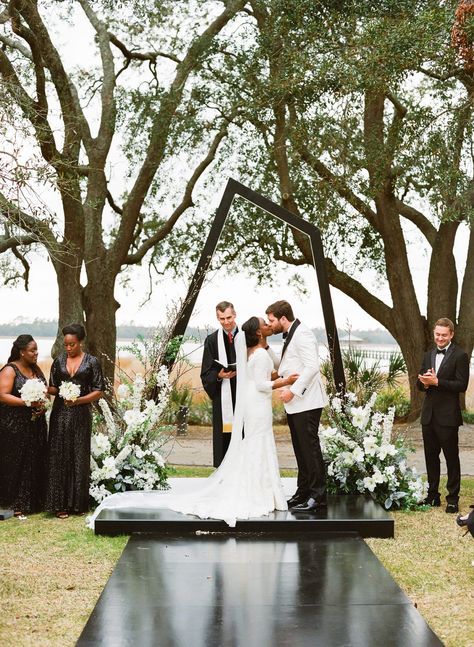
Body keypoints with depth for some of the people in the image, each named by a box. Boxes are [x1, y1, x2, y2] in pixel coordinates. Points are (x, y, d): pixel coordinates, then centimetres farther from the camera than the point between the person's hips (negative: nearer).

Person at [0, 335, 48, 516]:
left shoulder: (36, 369, 13)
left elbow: (45, 390, 19)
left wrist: (42, 405, -2)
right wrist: (27, 402, -23)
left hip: (36, 425, 7)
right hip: (15, 426, -6)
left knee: (35, 463, 7)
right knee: (15, 465, -4)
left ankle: (34, 502, 15)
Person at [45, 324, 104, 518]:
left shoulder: (91, 362, 0)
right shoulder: (59, 361, 8)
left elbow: (99, 391, -2)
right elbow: (53, 388, 11)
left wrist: (79, 400, -15)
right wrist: (43, 391, -11)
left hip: (81, 415, -2)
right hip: (60, 414, 2)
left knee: (79, 458, 2)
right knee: (59, 458, -1)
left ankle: (77, 503, 11)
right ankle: (60, 504, 3)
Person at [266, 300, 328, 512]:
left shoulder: (302, 334, -15)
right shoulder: (291, 335, 16)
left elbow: (312, 367, -23)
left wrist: (293, 390, -22)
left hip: (306, 402, -10)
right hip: (295, 403, 10)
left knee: (310, 448, -7)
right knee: (301, 449, 14)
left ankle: (318, 497, -3)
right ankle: (303, 493, 22)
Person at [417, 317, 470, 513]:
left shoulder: (460, 356, -7)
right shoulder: (428, 355, 14)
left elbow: (461, 385, -14)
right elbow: (420, 384, 16)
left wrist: (436, 382, -20)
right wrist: (424, 383, -7)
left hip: (448, 416, -6)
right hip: (429, 414, 7)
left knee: (451, 458, 1)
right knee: (431, 457, 13)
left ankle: (452, 499, 8)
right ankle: (432, 496, 24)